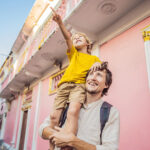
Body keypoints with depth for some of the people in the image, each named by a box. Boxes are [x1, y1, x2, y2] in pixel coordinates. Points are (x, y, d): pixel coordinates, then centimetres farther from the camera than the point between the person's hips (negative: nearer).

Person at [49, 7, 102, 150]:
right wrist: (60, 22, -7)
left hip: (80, 85, -3)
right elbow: (67, 37, 7)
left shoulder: (94, 59, 21)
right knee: (54, 115, -9)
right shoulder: (73, 54, 24)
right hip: (64, 85, 3)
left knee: (72, 111, -30)